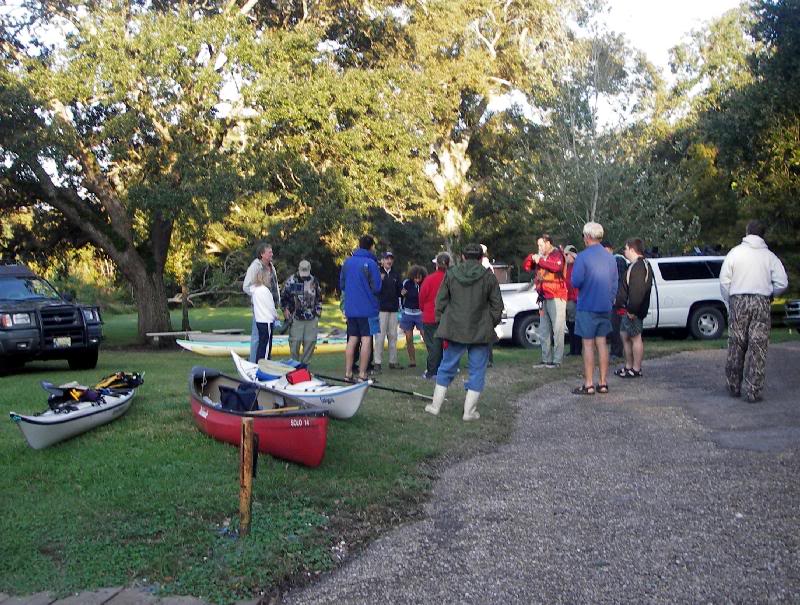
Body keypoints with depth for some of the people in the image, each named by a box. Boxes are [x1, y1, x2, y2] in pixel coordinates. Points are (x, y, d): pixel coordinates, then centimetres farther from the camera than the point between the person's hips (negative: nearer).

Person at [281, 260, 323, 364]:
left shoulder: (314, 281, 9)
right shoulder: (290, 281, -1)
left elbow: (319, 298, 20)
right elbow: (284, 298, 6)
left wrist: (318, 311, 14)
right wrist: (286, 310, -2)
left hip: (312, 318, 3)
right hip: (296, 318, -3)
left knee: (310, 341, 1)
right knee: (295, 341, -5)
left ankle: (304, 363, 15)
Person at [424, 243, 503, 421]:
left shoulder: (450, 274, 2)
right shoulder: (488, 277, -3)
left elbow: (441, 301, 5)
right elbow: (497, 305, 1)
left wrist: (442, 322, 15)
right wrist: (491, 324, 14)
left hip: (454, 330, 2)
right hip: (480, 332, -2)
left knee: (446, 367, 14)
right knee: (477, 371, 7)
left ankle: (436, 405, 18)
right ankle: (469, 411, 6)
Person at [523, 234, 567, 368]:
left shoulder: (557, 254, -4)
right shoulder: (542, 257, 19)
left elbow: (557, 267, -24)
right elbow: (526, 267, 20)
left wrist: (540, 261, -16)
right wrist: (532, 257, 1)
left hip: (556, 297, -9)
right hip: (544, 298, 9)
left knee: (557, 329, -9)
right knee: (544, 331, 9)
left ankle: (557, 360, -10)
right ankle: (546, 359, 14)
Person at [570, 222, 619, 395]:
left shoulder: (583, 257, -13)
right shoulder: (610, 258, 8)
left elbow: (576, 282, -18)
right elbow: (615, 285, 12)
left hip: (587, 307, -6)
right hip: (605, 307, 6)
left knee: (588, 344, -2)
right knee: (602, 343, 11)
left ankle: (588, 385, 0)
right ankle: (603, 383, 14)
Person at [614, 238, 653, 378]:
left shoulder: (638, 266, -18)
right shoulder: (635, 265, 18)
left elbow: (637, 291, -25)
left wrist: (632, 310, -25)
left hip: (634, 310, -11)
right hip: (630, 309, 11)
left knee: (635, 338, -4)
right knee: (624, 335, 16)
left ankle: (636, 369, 2)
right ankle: (629, 366, 23)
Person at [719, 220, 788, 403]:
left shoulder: (735, 252, 2)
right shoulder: (769, 256, 3)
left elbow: (724, 281, -1)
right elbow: (782, 283, 0)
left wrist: (729, 302, 11)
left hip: (738, 301, 1)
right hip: (761, 303, 0)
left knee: (736, 346, 11)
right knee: (758, 348, 2)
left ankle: (734, 387, 21)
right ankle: (752, 391, 1)